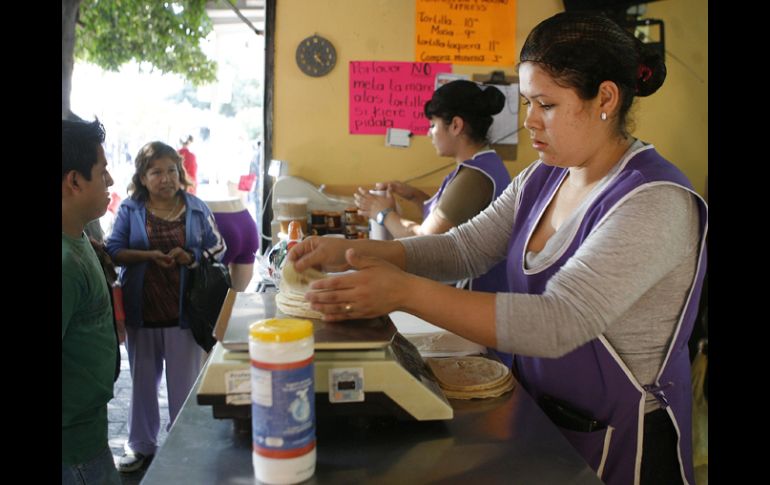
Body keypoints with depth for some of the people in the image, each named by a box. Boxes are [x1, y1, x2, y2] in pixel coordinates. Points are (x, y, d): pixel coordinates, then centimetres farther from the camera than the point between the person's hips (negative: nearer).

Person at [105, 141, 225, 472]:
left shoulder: (196, 208, 0)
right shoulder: (129, 209, -1)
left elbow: (218, 249, 2)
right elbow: (113, 251, -7)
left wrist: (192, 257, -17)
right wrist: (149, 255, -22)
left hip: (184, 312, 0)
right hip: (141, 312, 1)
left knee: (185, 383, 10)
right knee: (143, 381, 16)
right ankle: (140, 444, 34)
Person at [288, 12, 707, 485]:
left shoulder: (654, 202, -24)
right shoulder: (543, 179, 1)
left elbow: (557, 323, -34)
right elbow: (464, 247, -2)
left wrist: (405, 292, -39)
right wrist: (353, 250, -15)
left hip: (620, 442, -6)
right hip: (540, 415, 7)